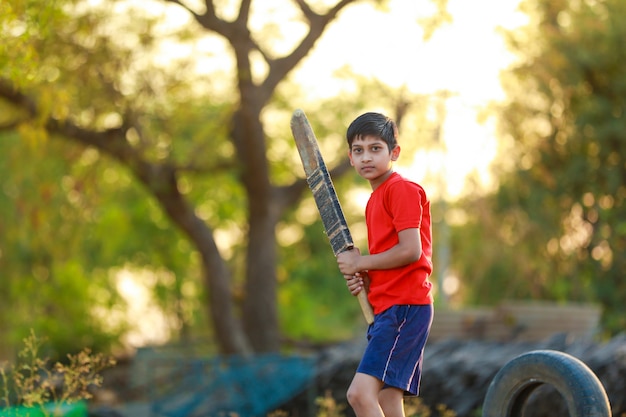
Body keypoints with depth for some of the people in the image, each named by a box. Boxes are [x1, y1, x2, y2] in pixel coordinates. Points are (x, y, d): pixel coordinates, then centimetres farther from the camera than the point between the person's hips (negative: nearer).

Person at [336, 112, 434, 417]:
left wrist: (360, 262, -6)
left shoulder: (402, 189, -8)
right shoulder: (374, 200, 21)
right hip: (385, 310, 10)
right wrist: (363, 279, 7)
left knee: (360, 392, -21)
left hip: (404, 307, -10)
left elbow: (410, 251, -17)